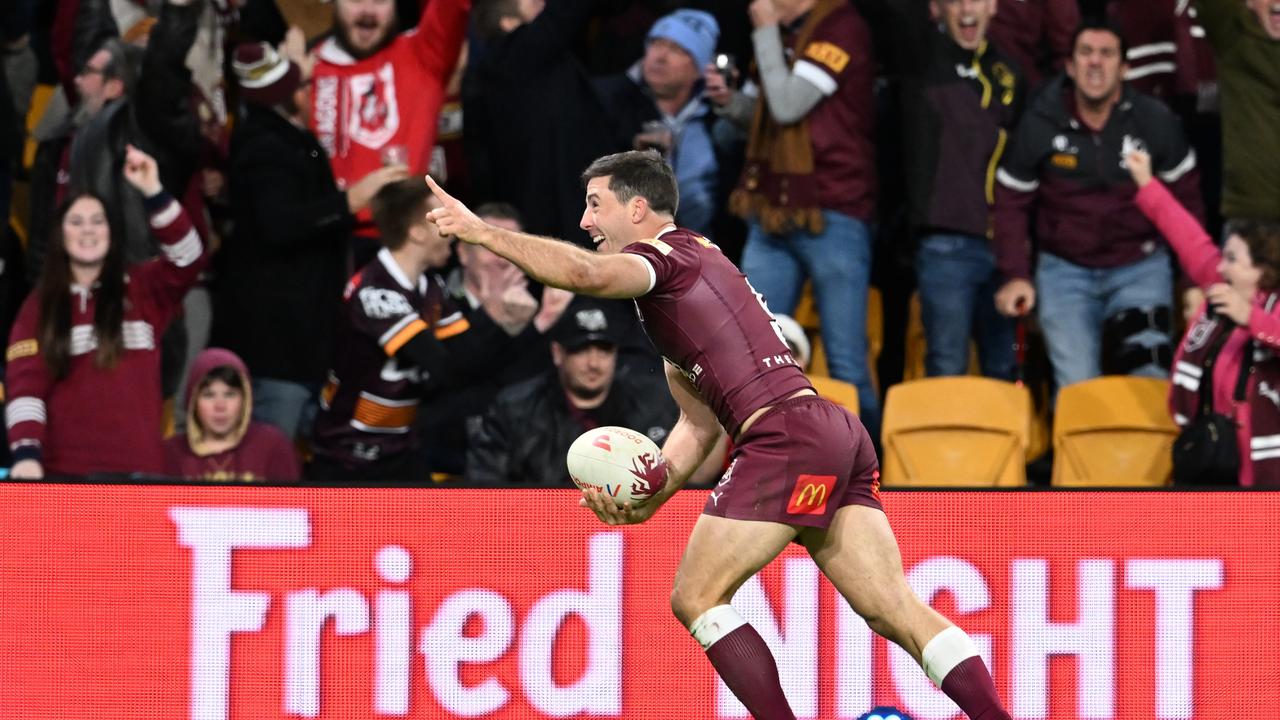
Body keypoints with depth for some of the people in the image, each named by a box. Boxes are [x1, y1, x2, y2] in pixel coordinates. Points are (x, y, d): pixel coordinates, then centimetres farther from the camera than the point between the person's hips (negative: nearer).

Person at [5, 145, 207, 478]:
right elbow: (25, 384, -2)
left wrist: (153, 192, -19)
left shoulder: (143, 289, 11)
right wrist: (26, 454, -17)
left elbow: (189, 259, -8)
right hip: (62, 469, 0)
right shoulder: (39, 306, 9)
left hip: (136, 467, 0)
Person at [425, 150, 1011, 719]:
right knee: (896, 611, 3)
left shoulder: (669, 255, 1)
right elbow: (701, 423, 24)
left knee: (696, 598, 0)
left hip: (788, 437, -9)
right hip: (837, 438, 9)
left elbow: (585, 273, -23)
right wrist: (651, 496, 10)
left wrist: (483, 232, -15)